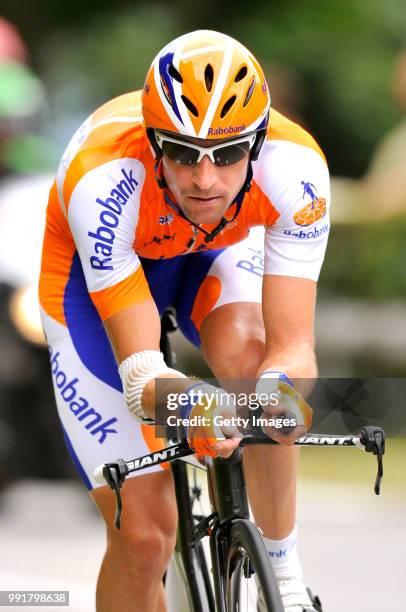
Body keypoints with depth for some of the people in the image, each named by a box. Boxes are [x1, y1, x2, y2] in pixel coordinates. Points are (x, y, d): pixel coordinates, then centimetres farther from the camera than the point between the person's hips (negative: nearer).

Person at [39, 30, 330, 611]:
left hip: (221, 251, 1)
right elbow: (139, 366, -40)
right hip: (97, 275, -1)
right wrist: (189, 408, -62)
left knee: (244, 353, -36)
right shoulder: (102, 180, -41)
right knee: (143, 536, -10)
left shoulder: (295, 167, -36)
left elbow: (294, 345, -36)